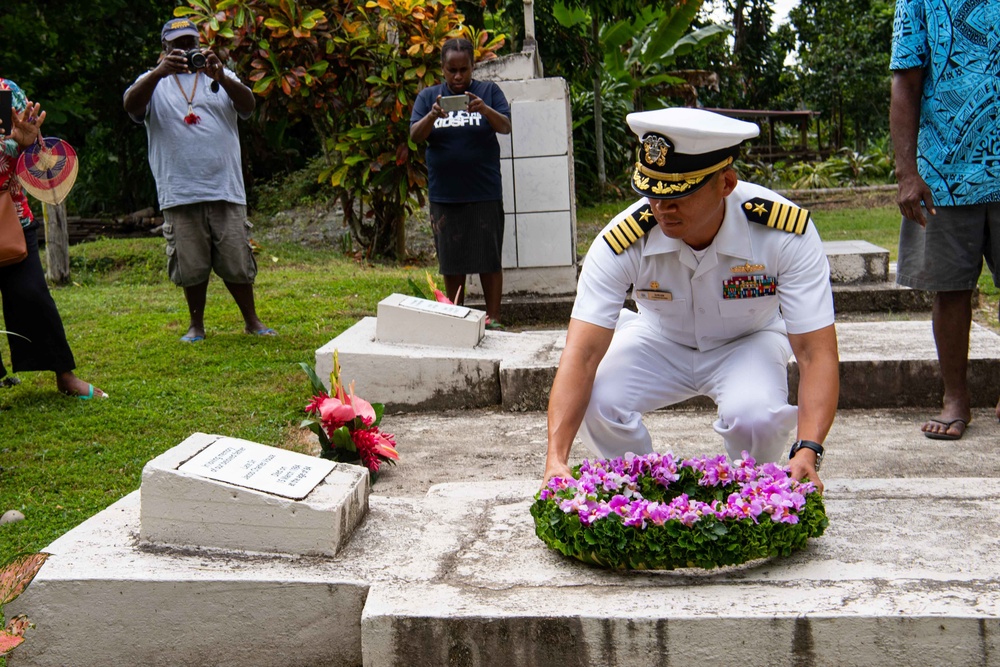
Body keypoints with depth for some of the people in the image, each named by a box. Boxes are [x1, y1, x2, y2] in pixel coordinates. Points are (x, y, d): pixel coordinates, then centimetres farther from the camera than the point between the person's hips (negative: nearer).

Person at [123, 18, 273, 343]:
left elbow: (248, 106, -4)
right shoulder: (154, 82, 10)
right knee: (191, 264, 5)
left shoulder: (220, 76, 13)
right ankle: (196, 325, 20)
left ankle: (252, 321, 18)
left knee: (237, 261, 5)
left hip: (225, 190, 1)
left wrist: (220, 77, -23)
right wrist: (159, 72, -27)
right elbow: (131, 105, -11)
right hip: (179, 193, 0)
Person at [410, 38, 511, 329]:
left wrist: (485, 109, -28)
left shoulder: (489, 91, 4)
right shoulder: (428, 96, 7)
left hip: (484, 193, -2)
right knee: (451, 261, 8)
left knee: (489, 258, 1)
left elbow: (506, 127, -8)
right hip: (444, 194, 2)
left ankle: (493, 318, 10)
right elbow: (415, 136, -3)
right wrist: (432, 116, -24)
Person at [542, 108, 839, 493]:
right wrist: (556, 458, -46)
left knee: (755, 416, -34)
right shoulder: (622, 241, -30)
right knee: (593, 404, -28)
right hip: (660, 338, 1)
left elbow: (817, 353, -30)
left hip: (747, 341, -1)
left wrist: (808, 451, -47)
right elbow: (582, 353, -33)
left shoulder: (786, 232, -31)